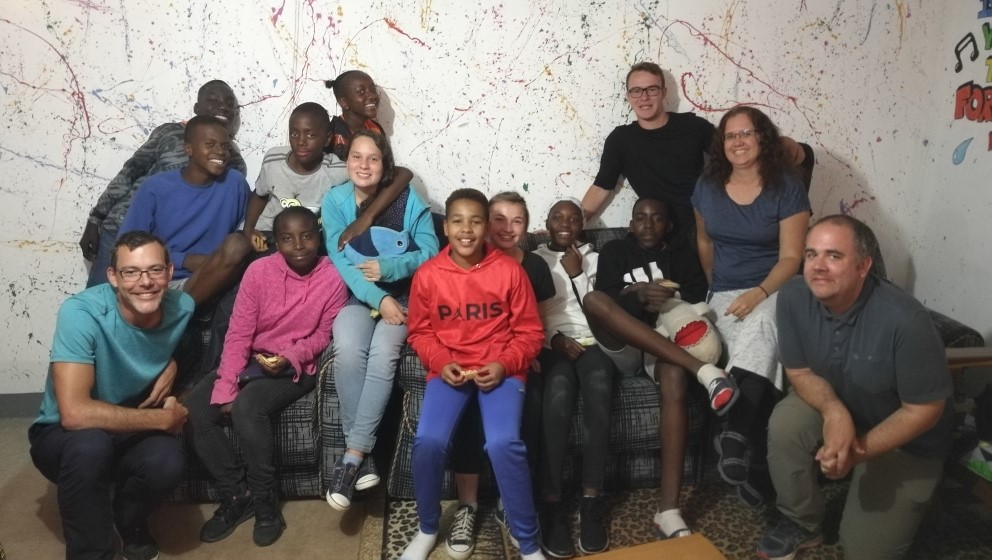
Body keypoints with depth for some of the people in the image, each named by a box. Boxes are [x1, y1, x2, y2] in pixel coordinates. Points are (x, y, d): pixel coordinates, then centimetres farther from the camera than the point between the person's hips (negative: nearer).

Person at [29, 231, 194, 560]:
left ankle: (129, 521, 7)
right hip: (61, 434, -3)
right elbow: (75, 414, -37)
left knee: (167, 462, -29)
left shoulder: (181, 307, -14)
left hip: (130, 431, 3)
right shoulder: (81, 313, -29)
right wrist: (164, 418, -28)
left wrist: (172, 366, -10)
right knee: (89, 445, -37)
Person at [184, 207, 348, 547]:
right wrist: (225, 388, -17)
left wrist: (290, 358, -19)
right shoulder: (259, 271, -8)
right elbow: (239, 333, -8)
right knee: (194, 411, -16)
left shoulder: (333, 279, -11)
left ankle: (265, 502, -11)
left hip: (298, 367, -4)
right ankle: (236, 495, 0)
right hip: (252, 361, 4)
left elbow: (323, 335, -1)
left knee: (247, 408, -31)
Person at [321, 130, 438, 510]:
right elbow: (339, 260, -7)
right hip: (356, 296, 1)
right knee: (348, 350, -31)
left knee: (383, 353, -31)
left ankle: (351, 457, -25)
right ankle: (363, 457, -21)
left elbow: (431, 251, -4)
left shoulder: (407, 199, -1)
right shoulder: (334, 200, 1)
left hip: (402, 296, 0)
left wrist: (386, 269, -17)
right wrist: (378, 299, -18)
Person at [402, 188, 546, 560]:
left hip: (500, 369, -1)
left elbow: (530, 332, 1)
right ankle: (427, 529, 9)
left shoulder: (509, 270, -6)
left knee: (504, 443, -26)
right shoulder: (427, 274, -3)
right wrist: (441, 363, -9)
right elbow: (419, 332, 8)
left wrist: (505, 364, -14)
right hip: (449, 369, 2)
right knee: (428, 440, -22)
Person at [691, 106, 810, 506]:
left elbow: (791, 257, -9)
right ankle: (757, 460, -25)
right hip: (725, 295, 2)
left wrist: (759, 293, -24)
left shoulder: (787, 188, -5)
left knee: (758, 328, -39)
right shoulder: (708, 186, 6)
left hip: (773, 291, -2)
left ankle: (736, 434, -42)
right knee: (763, 353, -28)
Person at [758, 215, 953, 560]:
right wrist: (835, 411, -30)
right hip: (833, 404, 4)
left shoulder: (904, 320, -36)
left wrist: (859, 451, -26)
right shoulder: (794, 297, -23)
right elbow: (799, 371, -10)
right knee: (785, 424, -28)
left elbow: (925, 410, -23)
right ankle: (802, 525, -2)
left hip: (905, 437, -3)